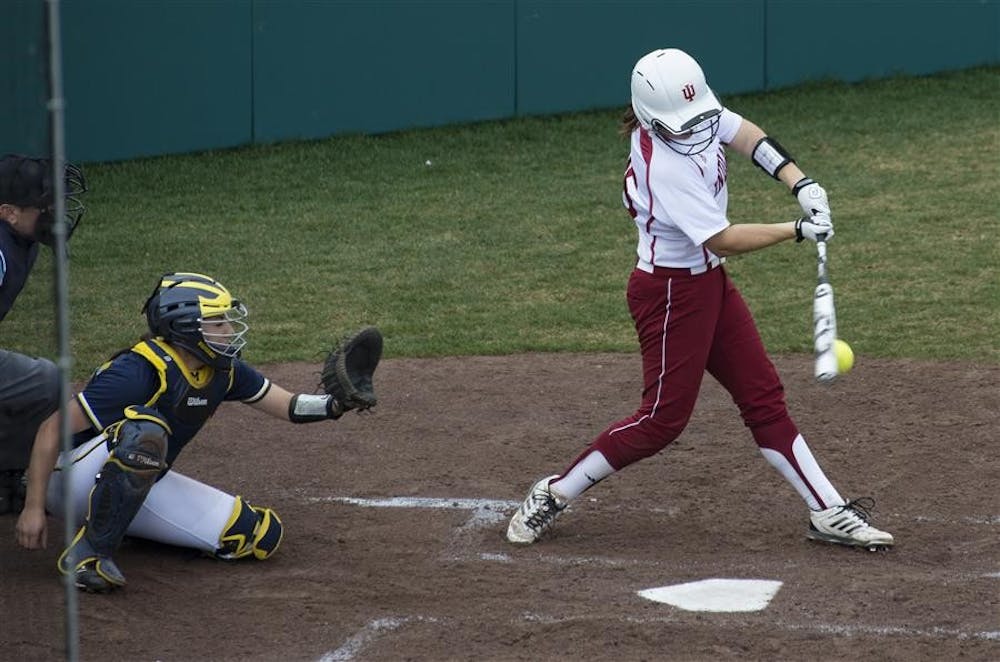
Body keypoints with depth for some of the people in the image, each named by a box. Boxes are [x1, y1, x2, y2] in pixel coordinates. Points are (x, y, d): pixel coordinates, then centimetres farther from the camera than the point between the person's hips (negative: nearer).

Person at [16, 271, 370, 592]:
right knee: (145, 430, -38)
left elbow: (289, 406, 6)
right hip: (77, 482, -8)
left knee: (262, 534, -2)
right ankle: (89, 551, -26)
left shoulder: (223, 372, -3)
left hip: (142, 487, 8)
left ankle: (123, 521, 11)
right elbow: (53, 428, -25)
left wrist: (337, 404, -15)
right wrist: (33, 508, -27)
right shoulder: (141, 370, -26)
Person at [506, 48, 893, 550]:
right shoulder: (663, 169, -30)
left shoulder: (693, 117, -8)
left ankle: (828, 513, 13)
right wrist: (798, 231, -22)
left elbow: (747, 135, 4)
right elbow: (724, 240, -27)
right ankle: (554, 493, 12)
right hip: (670, 295, -9)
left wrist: (802, 186, -10)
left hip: (709, 283, 9)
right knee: (663, 419, -2)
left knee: (763, 396, 9)